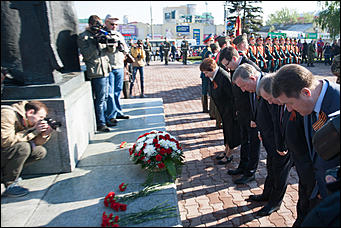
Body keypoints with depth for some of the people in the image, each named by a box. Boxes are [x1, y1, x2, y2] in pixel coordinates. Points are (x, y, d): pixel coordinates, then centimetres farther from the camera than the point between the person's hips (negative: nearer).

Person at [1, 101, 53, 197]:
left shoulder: (28, 122, 1)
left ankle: (6, 174, 2)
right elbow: (6, 141, -30)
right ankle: (10, 185, -15)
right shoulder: (8, 114, -22)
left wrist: (45, 134, -16)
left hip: (9, 152, 8)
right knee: (23, 147, -31)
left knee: (40, 151, -3)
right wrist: (33, 131, -26)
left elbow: (34, 143, 3)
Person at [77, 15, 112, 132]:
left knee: (105, 97, 14)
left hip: (105, 70, 8)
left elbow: (110, 50, 18)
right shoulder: (83, 37, -4)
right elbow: (87, 55, -13)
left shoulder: (99, 35, 18)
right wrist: (96, 43, -20)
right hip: (96, 72, -8)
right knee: (100, 99, -7)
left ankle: (105, 119, 25)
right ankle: (100, 124, 0)